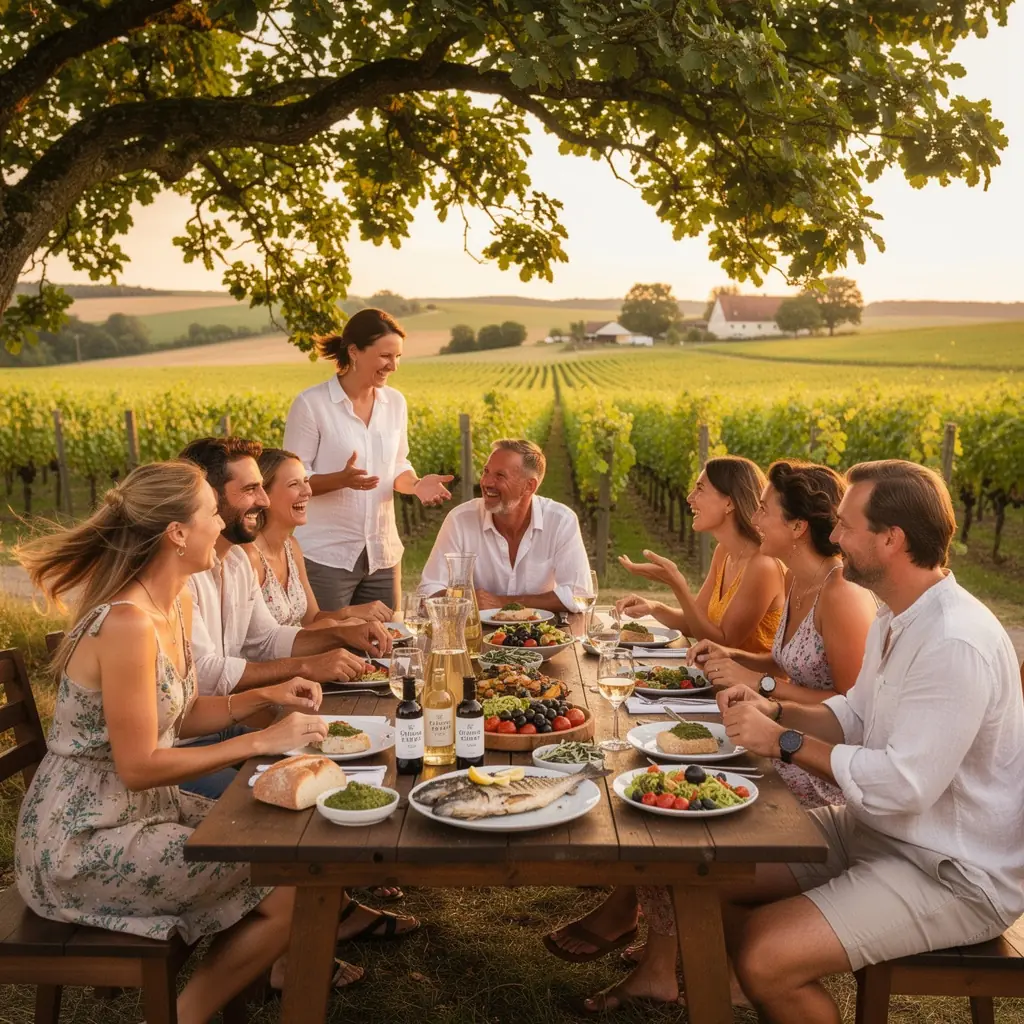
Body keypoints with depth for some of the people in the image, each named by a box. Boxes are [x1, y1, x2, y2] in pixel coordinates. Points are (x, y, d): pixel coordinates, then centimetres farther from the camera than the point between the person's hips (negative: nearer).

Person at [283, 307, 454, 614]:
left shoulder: (395, 402, 6)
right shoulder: (311, 404, -10)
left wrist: (417, 484, -8)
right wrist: (341, 479, -25)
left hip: (382, 554, 5)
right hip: (326, 555, -5)